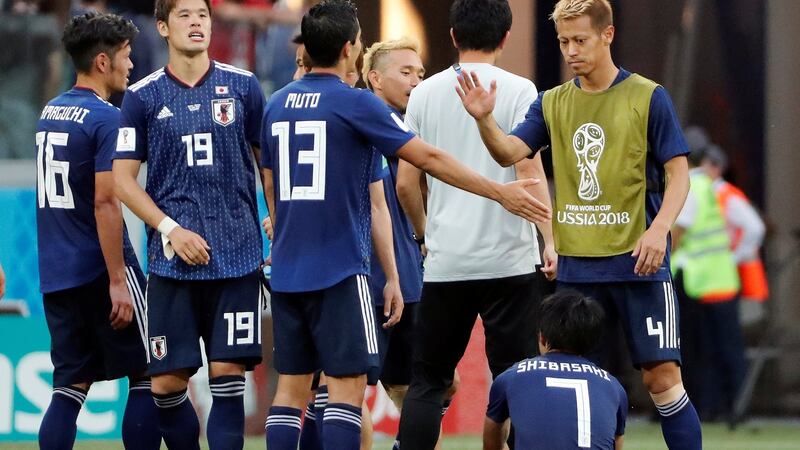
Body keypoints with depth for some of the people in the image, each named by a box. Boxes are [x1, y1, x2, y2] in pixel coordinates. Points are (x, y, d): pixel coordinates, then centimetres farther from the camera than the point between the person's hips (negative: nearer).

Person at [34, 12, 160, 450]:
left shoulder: (49, 113, 13)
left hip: (55, 276, 8)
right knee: (148, 377, 2)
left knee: (70, 386, 8)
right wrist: (117, 281, -18)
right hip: (98, 270, -8)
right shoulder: (106, 119, -12)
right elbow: (104, 204, -18)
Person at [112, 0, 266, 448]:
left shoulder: (243, 87, 6)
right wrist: (171, 230, -7)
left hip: (237, 255, 0)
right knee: (167, 383, -1)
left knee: (228, 373, -6)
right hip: (173, 259, 0)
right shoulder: (142, 97, 3)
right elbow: (123, 179, 4)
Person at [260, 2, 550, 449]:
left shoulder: (277, 105, 10)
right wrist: (501, 192, -1)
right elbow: (430, 159, -8)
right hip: (340, 270, -6)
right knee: (348, 384, -4)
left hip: (286, 272, 6)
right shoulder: (356, 104, -8)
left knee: (292, 385, 8)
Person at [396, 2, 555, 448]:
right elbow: (529, 169, -12)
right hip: (508, 259, -3)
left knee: (428, 380, 8)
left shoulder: (426, 93, 7)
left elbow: (405, 184, 8)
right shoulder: (518, 90, -3)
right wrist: (550, 241, -10)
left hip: (445, 261, 3)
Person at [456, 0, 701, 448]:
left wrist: (659, 229, -18)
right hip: (576, 267, 4)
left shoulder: (647, 97, -2)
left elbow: (678, 173, -2)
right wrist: (485, 120, -24)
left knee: (662, 375, -8)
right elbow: (510, 153, -3)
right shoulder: (553, 103, 9)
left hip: (638, 261, -4)